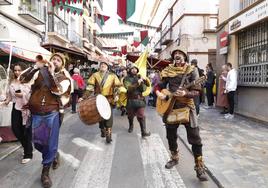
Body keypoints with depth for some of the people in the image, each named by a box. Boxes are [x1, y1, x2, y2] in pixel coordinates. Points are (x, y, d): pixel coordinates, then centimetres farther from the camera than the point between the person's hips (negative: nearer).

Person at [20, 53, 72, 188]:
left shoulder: (64, 77, 0)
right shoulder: (40, 72, 5)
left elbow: (58, 90, -19)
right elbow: (22, 79, -1)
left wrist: (51, 73, -18)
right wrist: (35, 66, -10)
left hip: (52, 114, -2)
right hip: (36, 113, 3)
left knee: (51, 144, 2)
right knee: (37, 143, 12)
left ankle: (45, 172, 22)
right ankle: (54, 155, 41)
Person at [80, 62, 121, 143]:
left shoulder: (112, 76, 5)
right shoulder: (95, 75, 4)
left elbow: (117, 87, 4)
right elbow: (90, 87, -2)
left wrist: (116, 95, -13)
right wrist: (84, 97, -11)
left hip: (109, 99, -1)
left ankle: (108, 135, -8)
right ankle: (102, 131, 31)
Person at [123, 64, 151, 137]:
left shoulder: (139, 77, 6)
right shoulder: (127, 78, -3)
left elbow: (144, 89, 0)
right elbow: (129, 88, -19)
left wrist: (143, 83, -18)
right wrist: (137, 83, -28)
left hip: (139, 99, 1)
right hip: (130, 100, 0)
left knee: (141, 116, -7)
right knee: (130, 115, 16)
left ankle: (144, 132, -6)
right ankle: (131, 126, 43)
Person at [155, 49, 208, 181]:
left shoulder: (191, 71, -4)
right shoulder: (167, 71, 4)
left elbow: (196, 91, -9)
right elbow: (159, 86, 12)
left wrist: (185, 93, -28)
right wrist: (158, 93, -10)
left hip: (186, 107, -3)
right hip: (170, 107, 4)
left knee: (194, 138, -6)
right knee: (171, 135, 15)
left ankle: (199, 168, 6)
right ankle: (174, 158, 38)